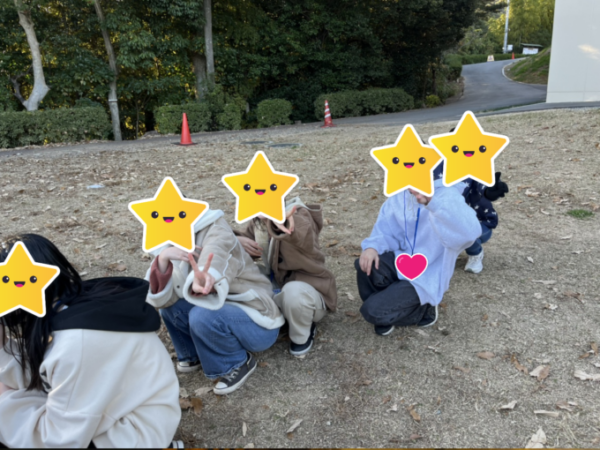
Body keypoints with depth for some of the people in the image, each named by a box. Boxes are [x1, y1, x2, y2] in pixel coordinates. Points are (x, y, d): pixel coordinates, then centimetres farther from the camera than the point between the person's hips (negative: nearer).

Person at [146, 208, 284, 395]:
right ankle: (194, 355, 16)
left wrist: (201, 285, -62)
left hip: (259, 323, -7)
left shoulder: (217, 234, -18)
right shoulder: (177, 254, 3)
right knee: (170, 305, -6)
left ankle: (239, 363, -4)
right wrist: (162, 260, -27)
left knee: (203, 315, -31)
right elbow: (161, 299, -11)